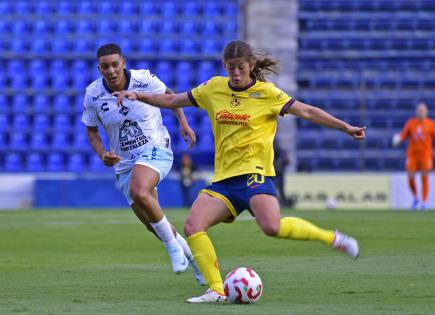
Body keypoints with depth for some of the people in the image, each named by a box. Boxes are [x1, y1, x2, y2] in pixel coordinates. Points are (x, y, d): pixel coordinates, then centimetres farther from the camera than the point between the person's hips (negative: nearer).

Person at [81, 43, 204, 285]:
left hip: (156, 150, -4)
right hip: (124, 163, 4)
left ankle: (174, 247, -17)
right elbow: (92, 130, 7)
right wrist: (102, 154, -10)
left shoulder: (144, 80, -12)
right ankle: (192, 257, 31)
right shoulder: (93, 95, -8)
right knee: (154, 225, 5)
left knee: (139, 192, -34)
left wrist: (183, 122, -1)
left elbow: (170, 96, 9)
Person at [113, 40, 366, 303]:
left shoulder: (266, 93, 0)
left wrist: (345, 127, -7)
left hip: (254, 173, -5)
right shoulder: (214, 88, 11)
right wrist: (138, 96, 8)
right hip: (224, 178, 5)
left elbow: (307, 111, -2)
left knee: (271, 226, -30)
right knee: (193, 225, -16)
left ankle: (332, 238, -9)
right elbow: (172, 101, 19)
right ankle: (216, 290, -11)